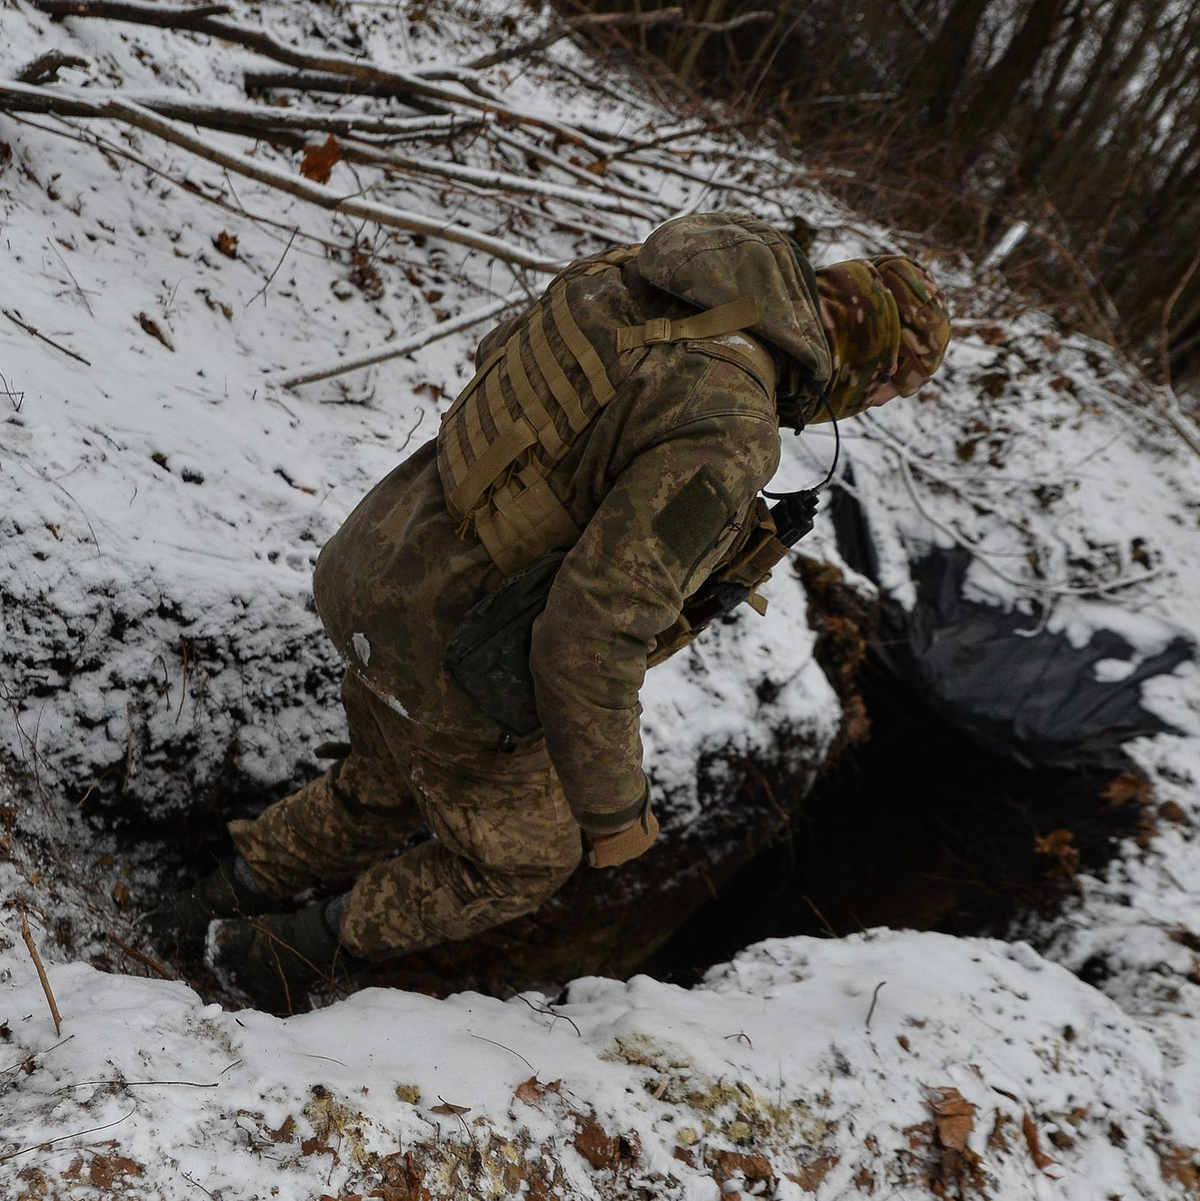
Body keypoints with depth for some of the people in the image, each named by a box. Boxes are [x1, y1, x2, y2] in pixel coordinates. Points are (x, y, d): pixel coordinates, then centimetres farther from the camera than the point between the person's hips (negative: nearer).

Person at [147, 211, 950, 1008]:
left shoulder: (650, 280, -1)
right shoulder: (726, 431, -29)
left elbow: (501, 357, 14)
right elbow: (592, 630, -32)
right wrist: (613, 806, -17)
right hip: (454, 659, -8)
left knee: (384, 792, 35)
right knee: (521, 857, 22)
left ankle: (218, 904, 54)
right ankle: (282, 954, 38)